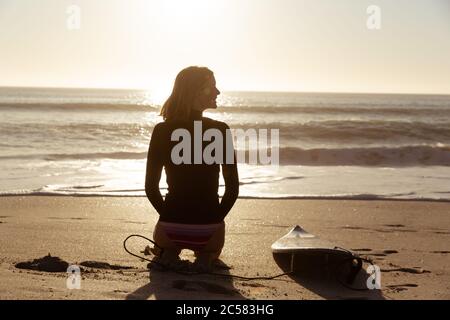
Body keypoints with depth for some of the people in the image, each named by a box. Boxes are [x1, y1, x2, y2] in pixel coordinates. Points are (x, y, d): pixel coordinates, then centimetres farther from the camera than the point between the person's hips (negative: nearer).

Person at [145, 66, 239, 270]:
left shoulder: (162, 131, -4)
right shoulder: (221, 130, -8)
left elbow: (151, 188, 0)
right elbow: (233, 188, -5)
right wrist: (215, 219, 9)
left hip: (170, 228, 1)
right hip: (210, 229, -1)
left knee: (162, 240, 38)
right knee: (212, 247, 36)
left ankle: (169, 253, 5)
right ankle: (206, 256, 3)